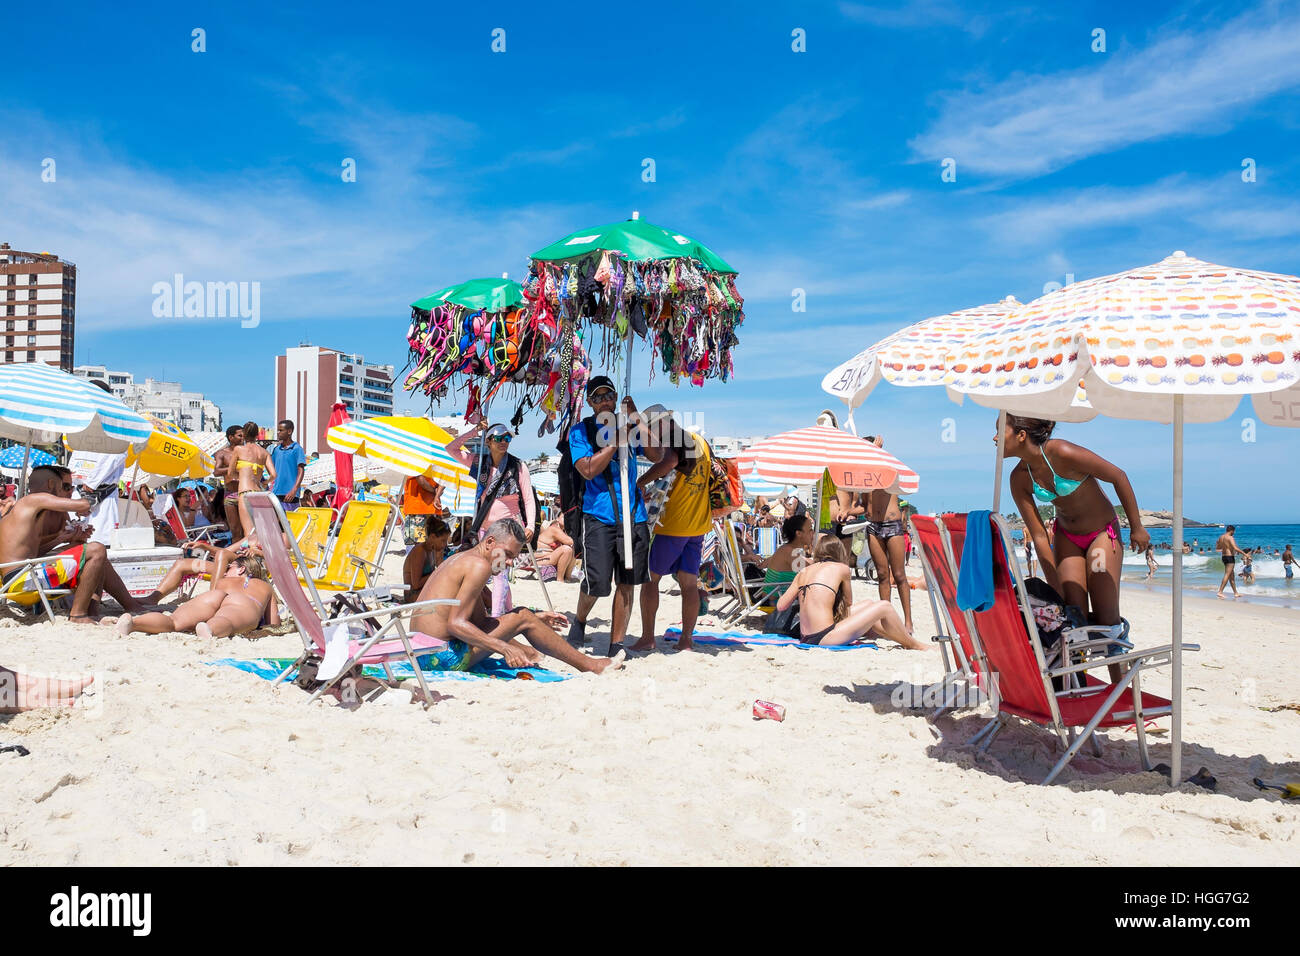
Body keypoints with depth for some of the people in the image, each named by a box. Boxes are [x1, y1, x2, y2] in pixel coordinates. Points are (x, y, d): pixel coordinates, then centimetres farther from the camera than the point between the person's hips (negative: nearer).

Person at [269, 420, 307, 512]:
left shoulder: (297, 449, -2)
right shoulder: (276, 449, 15)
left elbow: (301, 471, -8)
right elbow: (272, 471, 21)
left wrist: (294, 490, -19)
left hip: (289, 494, -6)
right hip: (276, 493, 6)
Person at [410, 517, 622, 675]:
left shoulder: (459, 560, 18)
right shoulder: (479, 565, -13)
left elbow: (480, 622, 22)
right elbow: (456, 623, -21)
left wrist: (536, 619, 21)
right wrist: (504, 648, -23)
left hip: (419, 655, 10)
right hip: (444, 657, -10)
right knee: (522, 617, -2)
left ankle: (526, 653, 55)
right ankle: (589, 665, 7)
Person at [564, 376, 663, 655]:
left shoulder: (628, 427, 13)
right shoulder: (580, 430, 2)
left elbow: (656, 456, 1)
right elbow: (588, 470, -11)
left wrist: (636, 421, -6)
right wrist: (617, 440, -13)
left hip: (633, 514, 4)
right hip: (599, 515, -4)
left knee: (627, 582, 4)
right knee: (597, 582, -8)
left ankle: (616, 645, 13)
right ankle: (579, 621, 23)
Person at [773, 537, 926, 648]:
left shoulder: (803, 572, 13)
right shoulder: (842, 568, 1)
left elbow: (780, 606, 9)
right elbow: (848, 603, 16)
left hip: (807, 638, 7)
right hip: (825, 637, -7)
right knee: (884, 606, 3)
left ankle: (900, 637, 43)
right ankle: (914, 646, 21)